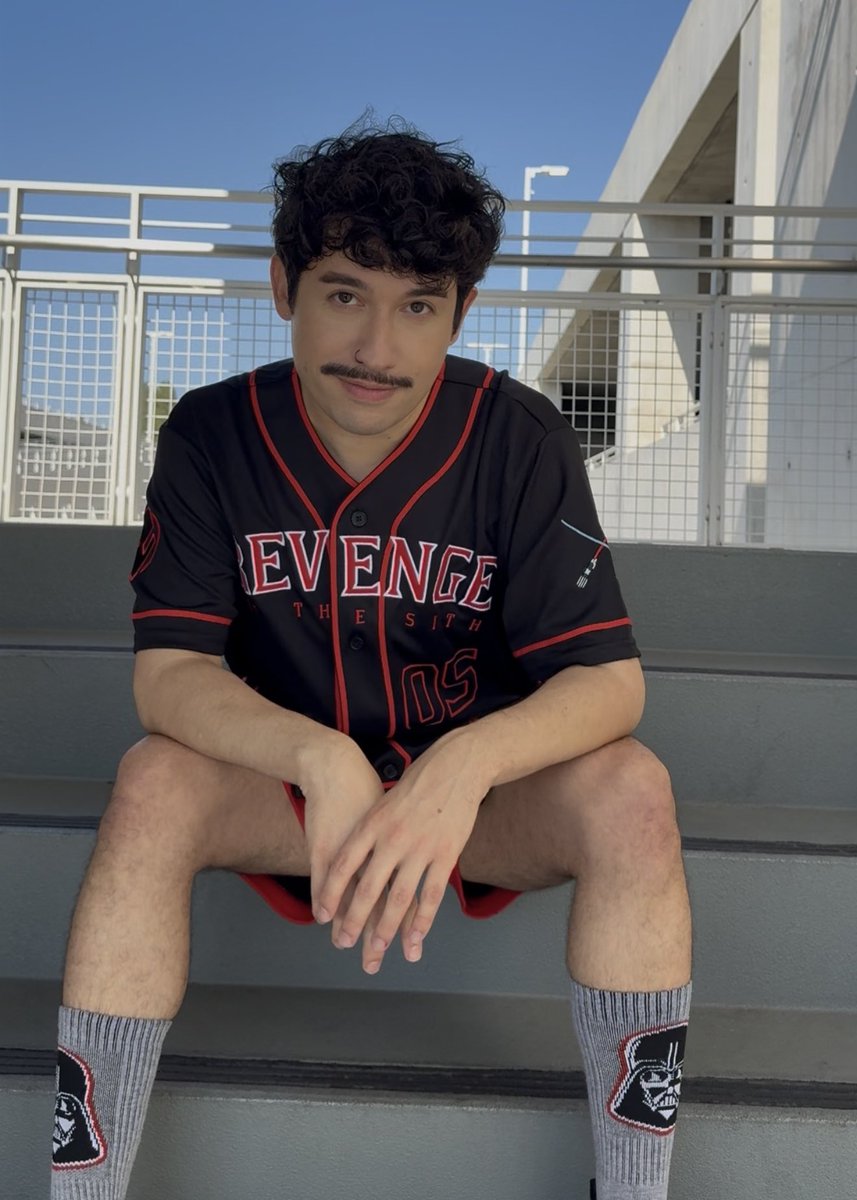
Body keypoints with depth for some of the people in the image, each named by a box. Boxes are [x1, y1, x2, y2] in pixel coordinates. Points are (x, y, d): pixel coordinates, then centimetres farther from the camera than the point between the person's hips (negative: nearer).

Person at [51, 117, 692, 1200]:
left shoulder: (518, 438, -13)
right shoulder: (212, 435, -10)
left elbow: (610, 679, -19)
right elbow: (167, 674, -18)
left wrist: (459, 771, -39)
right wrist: (324, 761, -38)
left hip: (484, 789, 0)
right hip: (288, 787, 1)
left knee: (632, 793, -29)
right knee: (153, 785, -29)